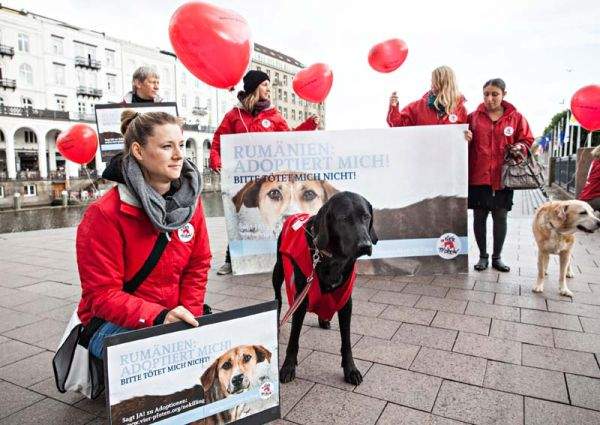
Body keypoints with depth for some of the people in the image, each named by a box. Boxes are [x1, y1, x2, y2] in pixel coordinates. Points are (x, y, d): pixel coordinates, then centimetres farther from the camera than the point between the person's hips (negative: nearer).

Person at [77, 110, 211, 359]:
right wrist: (158, 317, -29)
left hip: (174, 319, 5)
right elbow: (101, 295, -16)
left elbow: (198, 267, 3)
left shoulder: (190, 202, -1)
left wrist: (188, 316, -10)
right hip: (114, 324, -4)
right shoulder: (104, 214, -17)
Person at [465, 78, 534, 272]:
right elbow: (467, 145, 9)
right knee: (479, 217, 6)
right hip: (478, 176, 0)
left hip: (503, 177, 0)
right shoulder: (474, 116, 4)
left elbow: (527, 140, 10)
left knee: (500, 218, 8)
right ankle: (483, 256, 22)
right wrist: (466, 139, -13)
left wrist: (519, 148, -11)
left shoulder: (515, 117, 3)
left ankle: (497, 257, 23)